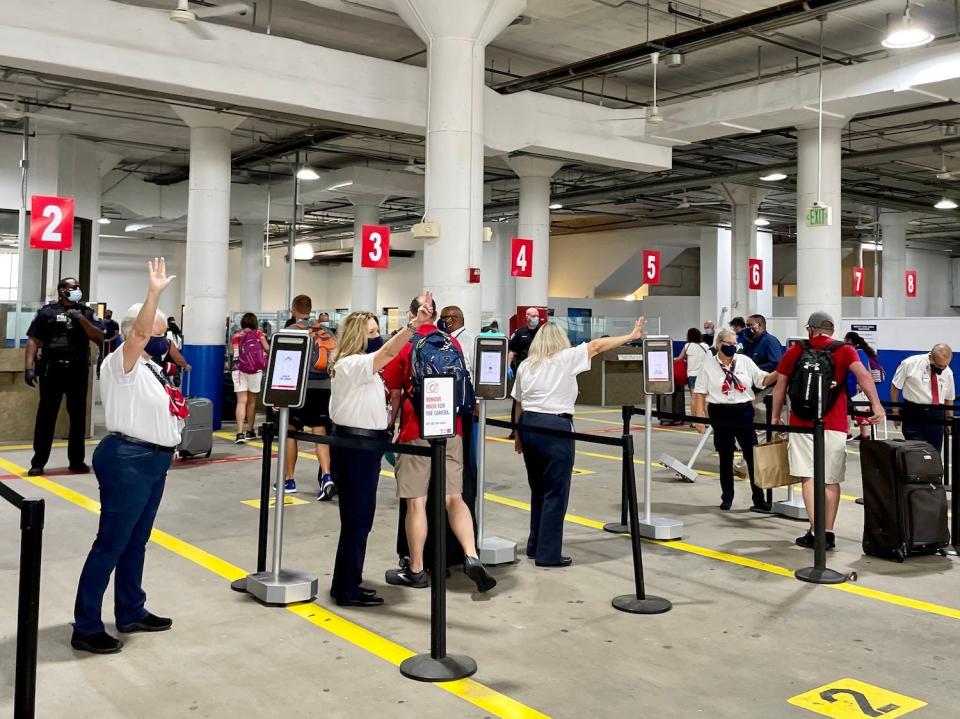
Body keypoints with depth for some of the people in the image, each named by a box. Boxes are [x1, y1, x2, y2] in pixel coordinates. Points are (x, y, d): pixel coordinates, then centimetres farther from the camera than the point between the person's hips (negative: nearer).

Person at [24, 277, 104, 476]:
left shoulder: (86, 312, 10)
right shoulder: (47, 312, 3)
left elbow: (99, 338, 0)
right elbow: (33, 341, 0)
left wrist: (82, 319, -10)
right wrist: (29, 367, -9)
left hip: (78, 371, 3)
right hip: (52, 370, -2)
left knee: (78, 415, 7)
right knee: (46, 415, 1)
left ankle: (77, 460, 17)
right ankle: (38, 462, 6)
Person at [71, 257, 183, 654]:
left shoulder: (149, 367, 15)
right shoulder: (121, 363, -12)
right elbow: (140, 332, -32)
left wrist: (175, 408, 10)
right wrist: (154, 291, -38)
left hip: (152, 460, 10)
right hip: (127, 460, -10)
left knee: (136, 541, 17)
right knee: (111, 543, -5)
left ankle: (130, 613, 30)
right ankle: (85, 628, 3)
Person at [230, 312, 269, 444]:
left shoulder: (235, 337, 8)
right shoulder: (258, 333, 3)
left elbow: (232, 351, 8)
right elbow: (267, 348, -1)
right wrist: (264, 353, 21)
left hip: (238, 370, 1)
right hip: (255, 370, -1)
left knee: (241, 401, -5)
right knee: (252, 401, 13)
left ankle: (240, 433, -18)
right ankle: (250, 431, 25)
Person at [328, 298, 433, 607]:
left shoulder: (364, 369, 16)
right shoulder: (350, 365, -16)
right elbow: (388, 352, -32)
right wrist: (414, 324, -41)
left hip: (364, 445, 10)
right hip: (353, 446, -10)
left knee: (359, 516, 15)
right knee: (356, 517, -5)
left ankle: (346, 583, 25)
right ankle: (348, 590, 3)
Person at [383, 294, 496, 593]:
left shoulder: (404, 344, -4)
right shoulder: (453, 344, 8)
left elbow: (394, 393, 0)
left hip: (416, 431, -4)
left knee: (416, 501, 2)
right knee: (454, 498, 8)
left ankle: (416, 570, 10)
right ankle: (472, 557, -6)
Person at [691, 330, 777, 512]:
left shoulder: (745, 361, 4)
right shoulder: (709, 366, 0)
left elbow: (763, 380, 2)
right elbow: (700, 393, -1)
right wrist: (699, 417, -8)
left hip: (744, 412, 1)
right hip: (720, 413, -1)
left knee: (752, 455, -1)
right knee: (725, 457, 9)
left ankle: (759, 499, 4)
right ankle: (727, 498, 21)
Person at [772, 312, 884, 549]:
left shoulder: (794, 351, 8)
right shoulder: (845, 351, 5)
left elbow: (780, 385, 10)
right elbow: (863, 375, -12)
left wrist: (775, 416, 19)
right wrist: (876, 405, -14)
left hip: (802, 423, 0)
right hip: (834, 425, 0)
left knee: (809, 477, -1)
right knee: (831, 480, 8)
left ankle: (815, 532, -10)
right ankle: (828, 533, 9)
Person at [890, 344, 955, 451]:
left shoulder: (948, 372, 5)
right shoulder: (910, 364, -8)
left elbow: (949, 398, 15)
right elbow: (895, 387, -1)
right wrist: (896, 413, -2)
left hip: (936, 415, 4)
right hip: (913, 414, -4)